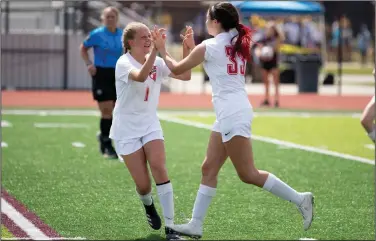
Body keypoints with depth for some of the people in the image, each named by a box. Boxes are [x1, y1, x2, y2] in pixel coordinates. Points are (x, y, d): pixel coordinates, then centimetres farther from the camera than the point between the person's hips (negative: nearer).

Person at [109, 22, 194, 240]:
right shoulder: (124, 63, -17)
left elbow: (185, 75, -9)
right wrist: (155, 50, -48)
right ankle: (148, 205, 34)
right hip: (127, 129, -4)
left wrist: (187, 49, -21)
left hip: (150, 125, 4)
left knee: (159, 169, -18)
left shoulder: (157, 62, 0)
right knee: (143, 184, -5)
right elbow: (140, 76, -39)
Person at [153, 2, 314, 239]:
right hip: (230, 114, 9)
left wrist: (162, 50, 19)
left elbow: (177, 69, 2)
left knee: (248, 174, -6)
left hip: (232, 114, -9)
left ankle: (299, 199, -7)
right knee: (209, 168, 11)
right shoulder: (236, 43, 13)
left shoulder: (209, 46, -9)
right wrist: (191, 46, 28)